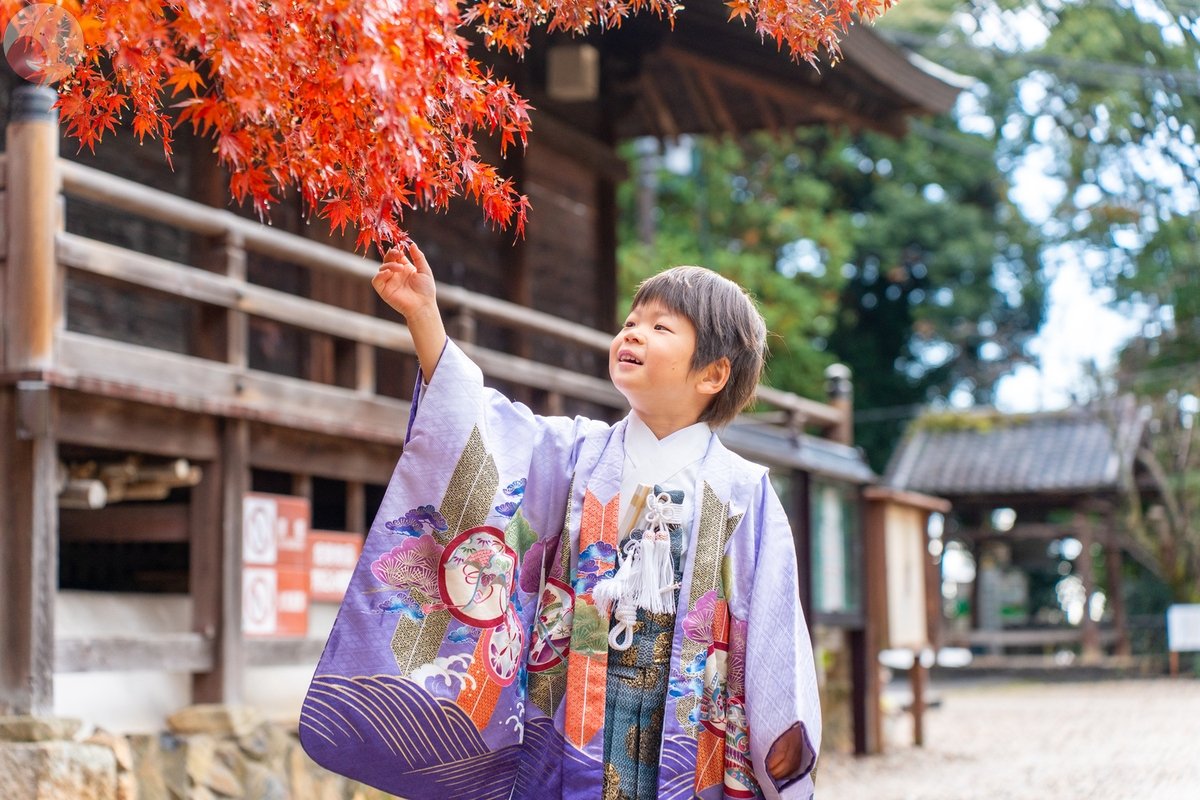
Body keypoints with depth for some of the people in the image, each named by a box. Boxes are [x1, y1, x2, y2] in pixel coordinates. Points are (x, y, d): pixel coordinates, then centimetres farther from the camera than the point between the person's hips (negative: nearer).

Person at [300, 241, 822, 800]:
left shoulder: (742, 491, 1)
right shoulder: (579, 455, 9)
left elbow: (772, 615, -4)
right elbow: (481, 422, -2)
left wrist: (784, 733, -11)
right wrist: (423, 315, -12)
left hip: (687, 739, -2)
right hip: (572, 733, 2)